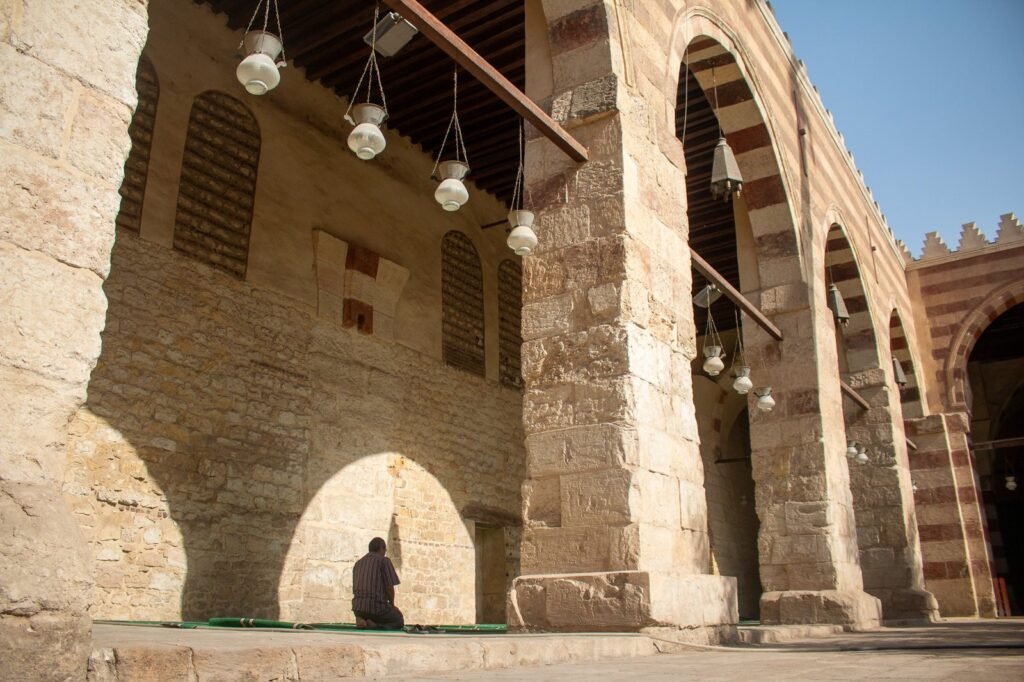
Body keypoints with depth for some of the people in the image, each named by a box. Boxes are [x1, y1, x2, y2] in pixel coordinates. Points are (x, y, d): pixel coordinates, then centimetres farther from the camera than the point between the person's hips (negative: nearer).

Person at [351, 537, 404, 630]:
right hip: (377, 607, -6)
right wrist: (392, 604, 11)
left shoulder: (357, 564, 16)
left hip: (358, 608, 6)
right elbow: (389, 587, -10)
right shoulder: (384, 561, -5)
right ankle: (374, 625, -8)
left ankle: (363, 620, 2)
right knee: (399, 621, 20)